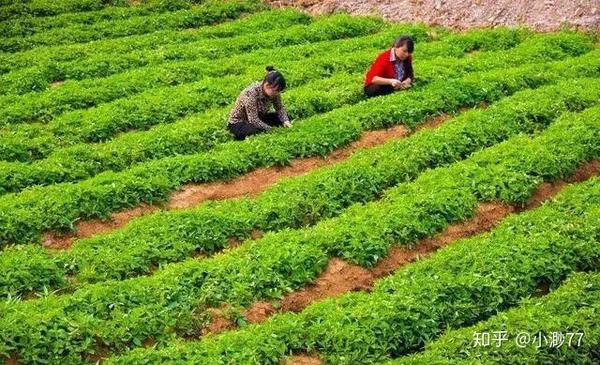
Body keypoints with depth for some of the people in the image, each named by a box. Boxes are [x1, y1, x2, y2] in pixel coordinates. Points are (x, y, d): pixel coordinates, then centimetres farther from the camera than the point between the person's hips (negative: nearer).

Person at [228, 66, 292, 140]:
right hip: (238, 123, -7)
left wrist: (286, 121, -24)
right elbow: (253, 120, -34)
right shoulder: (251, 92, -32)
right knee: (258, 132, -37)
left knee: (284, 117, -9)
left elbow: (280, 108, -4)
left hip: (259, 119, 7)